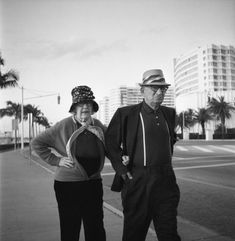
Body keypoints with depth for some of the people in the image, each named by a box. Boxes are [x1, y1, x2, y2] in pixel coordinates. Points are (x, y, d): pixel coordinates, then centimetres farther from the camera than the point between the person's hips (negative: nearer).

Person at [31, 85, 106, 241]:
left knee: (96, 228, 13)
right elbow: (37, 143, -5)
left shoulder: (98, 126, 3)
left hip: (94, 183, 4)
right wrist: (56, 160, -10)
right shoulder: (64, 126, -9)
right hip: (68, 184, -3)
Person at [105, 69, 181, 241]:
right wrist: (122, 170, -6)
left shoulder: (169, 114, 9)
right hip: (137, 183, -3)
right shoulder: (126, 114, -6)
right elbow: (110, 143, 0)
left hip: (166, 182, 4)